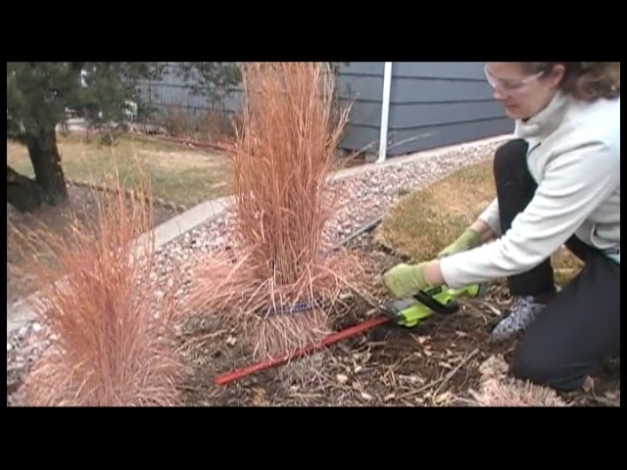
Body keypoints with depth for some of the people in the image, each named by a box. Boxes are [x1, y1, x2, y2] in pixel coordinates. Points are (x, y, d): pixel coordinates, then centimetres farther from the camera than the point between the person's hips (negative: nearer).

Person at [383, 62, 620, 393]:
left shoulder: (593, 140, -36)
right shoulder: (550, 99, -11)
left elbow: (521, 249, -32)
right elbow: (520, 188, 6)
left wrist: (424, 275, -26)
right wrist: (472, 236, -6)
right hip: (593, 230, 8)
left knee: (539, 364, -18)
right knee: (512, 160, -13)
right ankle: (535, 300, 1)